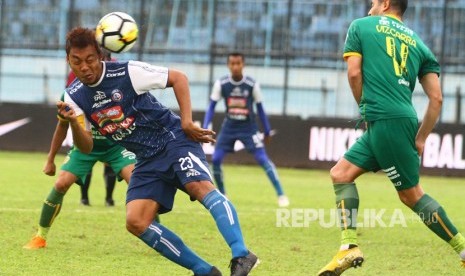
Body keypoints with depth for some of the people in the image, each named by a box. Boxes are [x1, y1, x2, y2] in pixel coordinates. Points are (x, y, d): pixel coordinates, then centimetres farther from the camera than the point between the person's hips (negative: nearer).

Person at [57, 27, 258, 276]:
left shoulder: (127, 72, -13)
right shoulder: (74, 97, 0)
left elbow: (178, 78, -6)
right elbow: (86, 147, -3)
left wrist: (186, 122, -14)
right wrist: (73, 122, -24)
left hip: (174, 140, -5)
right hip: (147, 160, 5)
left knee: (201, 187, -33)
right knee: (135, 222, -13)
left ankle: (241, 255, -43)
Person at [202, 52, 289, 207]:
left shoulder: (252, 84, -12)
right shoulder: (221, 84, -9)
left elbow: (260, 108, 1)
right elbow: (212, 107, -2)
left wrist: (267, 131, 6)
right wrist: (204, 128, -12)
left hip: (248, 128, -2)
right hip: (229, 127, 2)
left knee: (263, 159, -14)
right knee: (215, 159, -7)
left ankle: (281, 195, -12)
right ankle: (222, 194, 14)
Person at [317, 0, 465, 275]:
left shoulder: (361, 26, 7)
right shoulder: (418, 43, 19)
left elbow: (354, 73, -2)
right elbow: (436, 98, 11)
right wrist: (420, 139, 17)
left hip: (383, 119, -7)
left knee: (411, 193, -2)